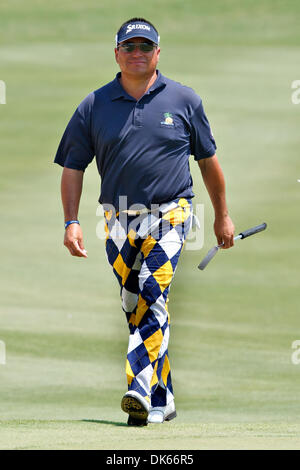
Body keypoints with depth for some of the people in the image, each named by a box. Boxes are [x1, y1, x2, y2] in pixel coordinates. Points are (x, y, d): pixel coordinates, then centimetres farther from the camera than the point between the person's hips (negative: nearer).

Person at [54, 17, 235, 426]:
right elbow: (73, 167, 7)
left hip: (169, 214, -3)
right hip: (118, 220, 3)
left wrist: (222, 216, 17)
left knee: (153, 296, -19)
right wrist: (71, 222, -3)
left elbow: (208, 161, 13)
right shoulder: (95, 106, 5)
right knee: (134, 307, 6)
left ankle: (142, 392, -28)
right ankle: (163, 399, 17)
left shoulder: (184, 101, 4)